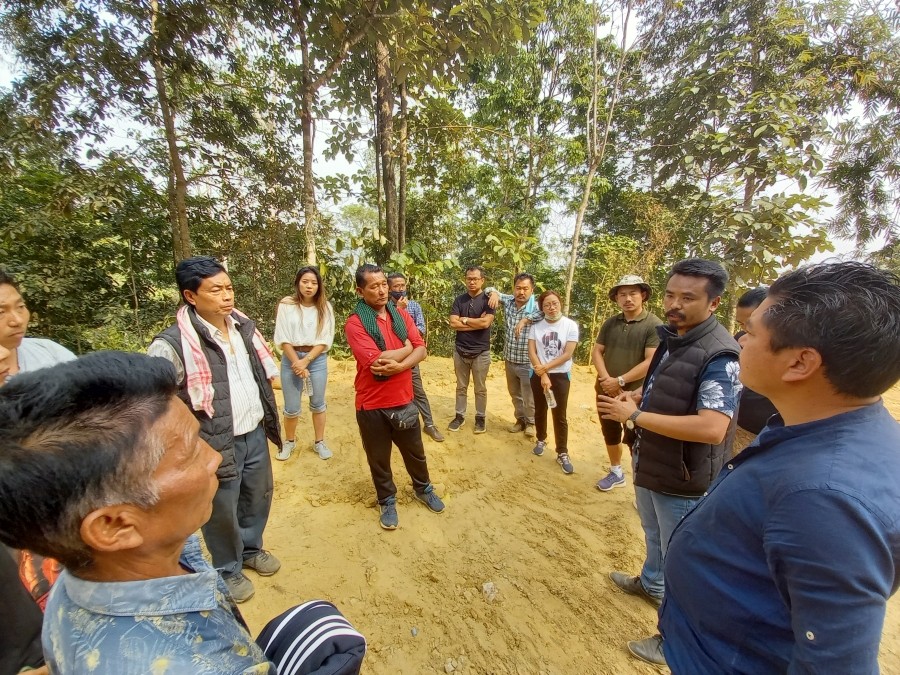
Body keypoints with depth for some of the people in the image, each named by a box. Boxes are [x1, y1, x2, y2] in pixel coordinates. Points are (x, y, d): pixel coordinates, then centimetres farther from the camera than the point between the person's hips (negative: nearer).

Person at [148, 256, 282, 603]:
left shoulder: (243, 326, -1)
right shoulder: (172, 344, -22)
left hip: (256, 433, 6)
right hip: (217, 444, -6)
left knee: (259, 496, 24)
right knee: (222, 511, 16)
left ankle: (251, 549, 51)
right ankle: (228, 570, 43)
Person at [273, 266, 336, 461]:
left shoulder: (325, 307, -4)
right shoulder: (286, 305, -7)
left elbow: (325, 340, -6)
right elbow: (283, 339, -7)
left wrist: (306, 361, -14)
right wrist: (297, 363, -12)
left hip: (317, 359, 1)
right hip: (291, 359, -1)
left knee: (318, 404, 12)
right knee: (291, 407, 7)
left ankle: (319, 442, 29)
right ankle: (289, 441, 33)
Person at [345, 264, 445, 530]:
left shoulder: (401, 314, 2)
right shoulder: (355, 323, -15)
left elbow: (421, 350, -5)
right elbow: (376, 361, -25)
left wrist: (399, 366, -24)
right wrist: (406, 348, -11)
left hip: (404, 399, 4)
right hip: (372, 405, -4)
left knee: (415, 452, 22)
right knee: (379, 459, 16)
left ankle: (424, 490, 47)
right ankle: (387, 501, 40)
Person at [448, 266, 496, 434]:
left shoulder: (488, 300, -6)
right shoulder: (459, 300, 2)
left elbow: (485, 323, -21)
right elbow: (453, 323, -10)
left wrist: (464, 320, -9)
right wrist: (476, 323, -14)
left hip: (481, 352, -2)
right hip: (460, 351, 3)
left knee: (480, 388, 11)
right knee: (461, 387, 15)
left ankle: (480, 418, 26)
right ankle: (459, 416, 28)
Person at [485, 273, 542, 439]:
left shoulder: (536, 306, -17)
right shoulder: (508, 301, -2)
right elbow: (490, 290, 11)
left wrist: (526, 319, -39)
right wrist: (494, 293, -13)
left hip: (527, 362, -5)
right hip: (509, 359, 5)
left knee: (529, 397, 7)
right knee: (514, 394, 20)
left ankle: (530, 422, 32)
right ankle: (520, 420, 40)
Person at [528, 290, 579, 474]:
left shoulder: (571, 325, -8)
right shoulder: (536, 326, -2)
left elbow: (567, 354, -13)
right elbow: (531, 351, -7)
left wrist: (546, 367, -15)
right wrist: (542, 375, -14)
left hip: (560, 376, -2)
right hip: (538, 375, 3)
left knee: (560, 416, 2)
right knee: (540, 411, 16)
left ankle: (562, 453, 13)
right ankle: (541, 440, 37)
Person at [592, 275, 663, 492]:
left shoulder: (654, 325, -13)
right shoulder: (610, 323, 3)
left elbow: (651, 362, -19)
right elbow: (596, 351, 2)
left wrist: (620, 381, -20)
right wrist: (606, 379, -14)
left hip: (635, 394, -5)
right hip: (606, 391, 5)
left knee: (635, 441, 4)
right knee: (610, 434, 19)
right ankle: (616, 473, 39)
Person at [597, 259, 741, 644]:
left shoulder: (719, 356, -26)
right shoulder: (671, 338, 2)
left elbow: (711, 428, -35)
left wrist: (634, 416, -29)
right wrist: (635, 396, -1)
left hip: (683, 479, -8)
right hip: (650, 464, 9)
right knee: (654, 536, 31)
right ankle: (651, 584, 56)